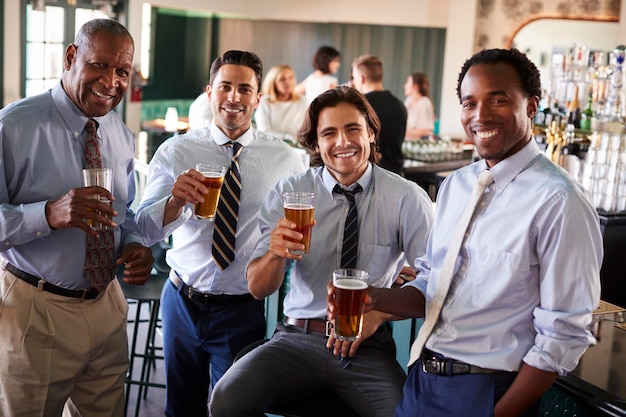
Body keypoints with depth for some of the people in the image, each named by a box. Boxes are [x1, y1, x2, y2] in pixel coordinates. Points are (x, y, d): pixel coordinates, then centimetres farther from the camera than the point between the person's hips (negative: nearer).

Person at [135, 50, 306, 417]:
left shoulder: (285, 159, -6)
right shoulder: (175, 151, -5)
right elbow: (145, 229, -12)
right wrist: (175, 200, -30)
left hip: (243, 311, -1)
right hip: (183, 301, 2)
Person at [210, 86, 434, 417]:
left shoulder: (407, 199, -2)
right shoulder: (287, 193, 1)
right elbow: (258, 289, 0)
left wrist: (379, 311, -21)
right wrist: (276, 252, -22)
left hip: (368, 348, 0)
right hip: (296, 339, 1)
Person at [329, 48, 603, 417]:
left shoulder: (558, 201, -17)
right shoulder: (454, 185, 5)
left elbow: (563, 336, -16)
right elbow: (430, 289, 10)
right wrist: (373, 299, -8)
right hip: (423, 381, 7)